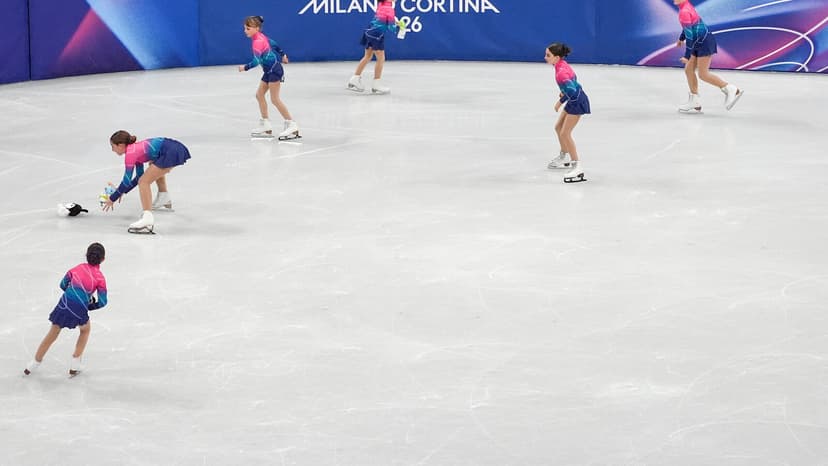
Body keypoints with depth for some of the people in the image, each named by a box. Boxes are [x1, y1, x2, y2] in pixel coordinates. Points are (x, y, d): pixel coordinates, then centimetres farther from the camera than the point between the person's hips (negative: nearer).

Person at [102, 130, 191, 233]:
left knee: (144, 182, -12)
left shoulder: (130, 153, -4)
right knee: (156, 168, 40)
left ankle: (147, 219, -26)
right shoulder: (136, 148, 22)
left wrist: (112, 199, 5)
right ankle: (164, 199, 54)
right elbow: (139, 177, 29)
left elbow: (127, 181, -3)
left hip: (170, 153, -10)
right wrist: (122, 191, 30)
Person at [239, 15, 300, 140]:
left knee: (275, 99, -9)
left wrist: (245, 67, -21)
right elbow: (274, 44, 23)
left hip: (274, 70, -10)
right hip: (269, 70, 10)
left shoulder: (258, 42, -21)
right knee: (259, 94, 9)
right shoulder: (261, 37, 7)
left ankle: (292, 126, -7)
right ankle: (266, 126, 13)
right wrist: (282, 55, 36)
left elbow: (256, 62, -28)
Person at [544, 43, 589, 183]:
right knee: (558, 127, 23)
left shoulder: (561, 72, -29)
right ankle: (564, 158, 42)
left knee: (565, 134, -12)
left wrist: (560, 102, -20)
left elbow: (572, 91, -33)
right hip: (573, 100, 10)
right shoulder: (562, 64, 0)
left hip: (577, 102, -10)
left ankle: (577, 167, -10)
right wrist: (563, 92, 6)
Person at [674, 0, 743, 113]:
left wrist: (687, 56, -18)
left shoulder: (684, 12, -22)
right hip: (700, 43, 10)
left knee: (703, 74, -9)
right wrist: (681, 38, 36)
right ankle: (695, 104, 11)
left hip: (705, 43, -10)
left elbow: (689, 35, -22)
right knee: (688, 70, 8)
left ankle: (732, 90, -1)